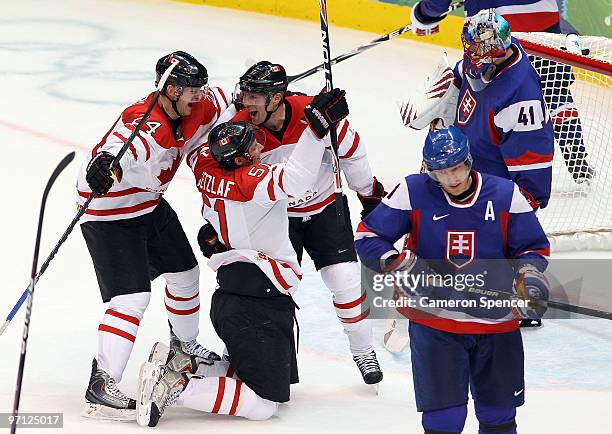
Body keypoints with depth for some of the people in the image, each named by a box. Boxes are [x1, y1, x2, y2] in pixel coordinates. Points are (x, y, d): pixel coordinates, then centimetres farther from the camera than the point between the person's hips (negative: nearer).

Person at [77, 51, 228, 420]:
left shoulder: (194, 109, -7)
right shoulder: (149, 126, -34)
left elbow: (219, 102, 17)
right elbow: (122, 149, -57)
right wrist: (106, 166, -77)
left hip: (150, 203, 10)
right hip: (109, 213, -10)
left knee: (185, 272, 22)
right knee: (132, 297, -19)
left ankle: (185, 346, 47)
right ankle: (100, 389, -19)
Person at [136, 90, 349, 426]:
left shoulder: (206, 164, 4)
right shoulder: (249, 179, -17)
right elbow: (296, 178, -35)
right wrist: (317, 123, -34)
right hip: (261, 299, -9)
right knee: (264, 403, -8)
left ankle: (176, 366, 12)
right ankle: (176, 388, -17)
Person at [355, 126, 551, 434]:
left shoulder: (505, 194, -4)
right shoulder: (412, 192, -7)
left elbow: (533, 247, 6)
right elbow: (368, 236, -2)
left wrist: (530, 277, -14)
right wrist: (400, 265, -16)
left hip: (496, 320, 2)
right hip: (433, 320, -2)